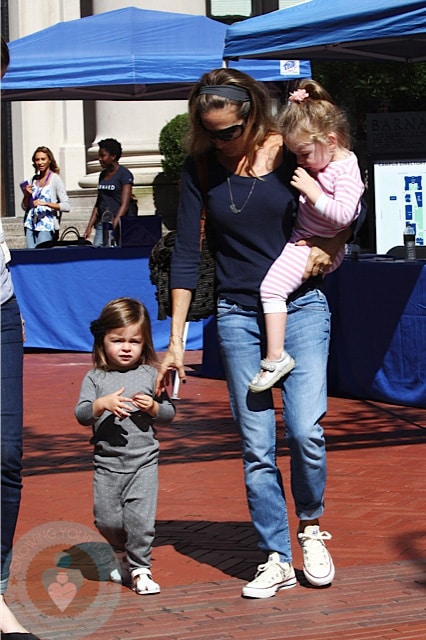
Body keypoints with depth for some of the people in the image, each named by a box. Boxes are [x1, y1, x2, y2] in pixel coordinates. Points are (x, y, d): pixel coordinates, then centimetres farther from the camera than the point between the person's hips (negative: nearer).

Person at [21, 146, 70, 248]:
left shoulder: (55, 179, -3)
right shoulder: (34, 179, 14)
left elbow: (66, 206, -12)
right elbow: (25, 207, 19)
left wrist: (45, 203, -21)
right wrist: (27, 194, 0)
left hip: (46, 226, -6)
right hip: (31, 225, 6)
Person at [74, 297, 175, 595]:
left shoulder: (151, 375, 3)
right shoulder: (95, 378, 3)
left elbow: (170, 414, 7)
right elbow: (81, 414, -5)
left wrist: (154, 408, -13)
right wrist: (103, 404, -22)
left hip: (144, 461, -1)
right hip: (107, 462, 1)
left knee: (140, 516, -12)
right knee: (107, 520, 6)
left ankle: (140, 568, 4)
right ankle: (124, 555, 34)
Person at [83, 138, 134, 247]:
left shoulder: (124, 174, -5)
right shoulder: (103, 175, 16)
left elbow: (124, 205, -13)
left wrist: (114, 226, -22)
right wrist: (89, 227, 12)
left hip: (119, 223, -6)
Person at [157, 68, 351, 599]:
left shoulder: (293, 153, -6)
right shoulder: (201, 168, -2)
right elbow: (186, 253, 0)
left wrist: (332, 245, -11)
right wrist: (176, 339, -3)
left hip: (301, 306, -1)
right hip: (238, 315, 1)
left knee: (306, 430, -13)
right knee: (256, 445, 0)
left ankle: (311, 527, 14)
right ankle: (276, 560, 10)